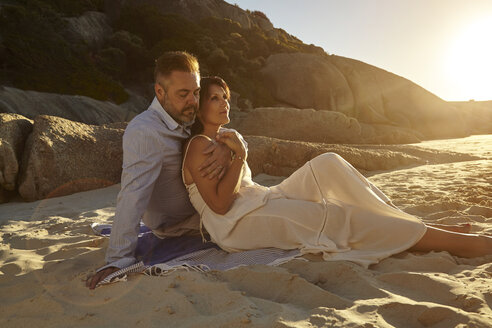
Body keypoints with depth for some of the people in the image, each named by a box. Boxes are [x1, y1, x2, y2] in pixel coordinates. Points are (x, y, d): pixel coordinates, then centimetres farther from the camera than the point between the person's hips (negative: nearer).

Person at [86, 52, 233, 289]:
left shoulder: (187, 117, -8)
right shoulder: (144, 132, -34)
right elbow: (132, 198, -41)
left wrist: (228, 146, -33)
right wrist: (117, 260, -43)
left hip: (194, 205, 7)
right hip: (174, 224, -7)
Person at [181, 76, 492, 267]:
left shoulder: (222, 139, 19)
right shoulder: (199, 145, -9)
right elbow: (220, 204, -18)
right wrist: (240, 156, -20)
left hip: (258, 202, 9)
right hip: (237, 225, -8)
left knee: (327, 164, -9)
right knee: (339, 216, -21)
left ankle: (406, 222, -10)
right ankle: (460, 243, -14)